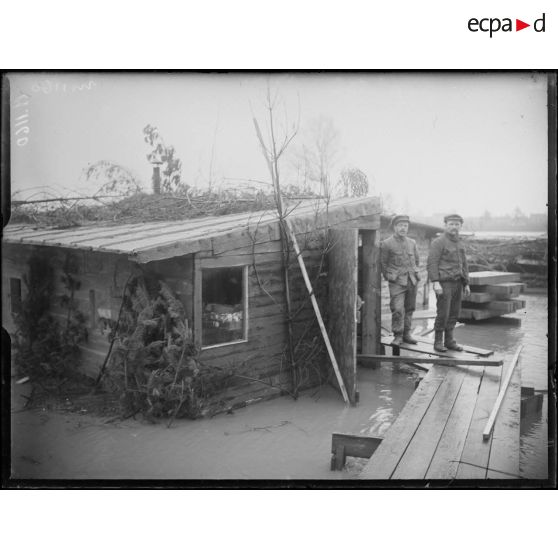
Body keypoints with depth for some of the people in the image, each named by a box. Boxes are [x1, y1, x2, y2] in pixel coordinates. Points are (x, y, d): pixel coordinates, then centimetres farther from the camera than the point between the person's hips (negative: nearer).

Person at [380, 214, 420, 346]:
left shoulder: (412, 243, 12)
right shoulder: (386, 244, -3)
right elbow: (383, 263, 3)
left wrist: (414, 274, 16)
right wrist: (389, 277, 2)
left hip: (412, 281, 5)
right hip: (397, 282, -5)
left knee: (409, 309, 7)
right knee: (397, 309, -12)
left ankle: (406, 334, 17)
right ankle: (397, 336, -3)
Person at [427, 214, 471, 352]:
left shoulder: (460, 244, 16)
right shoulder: (438, 242, -7)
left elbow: (464, 265, 21)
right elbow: (431, 263, -13)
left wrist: (466, 284, 15)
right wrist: (435, 282, -22)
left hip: (457, 283, 7)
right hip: (444, 283, -7)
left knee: (454, 314, 7)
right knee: (443, 314, -6)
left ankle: (449, 341, 16)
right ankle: (438, 342, 5)